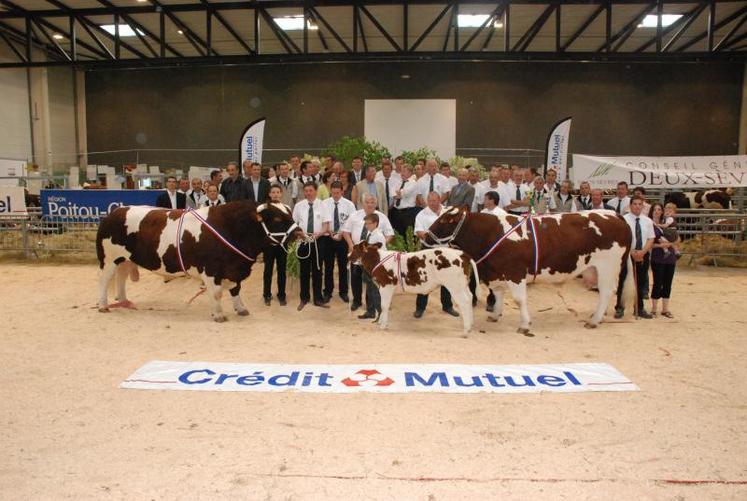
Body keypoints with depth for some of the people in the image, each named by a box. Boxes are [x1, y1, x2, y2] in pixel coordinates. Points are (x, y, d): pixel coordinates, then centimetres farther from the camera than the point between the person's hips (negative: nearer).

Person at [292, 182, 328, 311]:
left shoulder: (322, 205, -4)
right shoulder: (298, 205, 1)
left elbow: (325, 226, -4)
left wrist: (318, 234, -21)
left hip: (318, 240, -1)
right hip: (303, 240, 1)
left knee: (317, 270, 8)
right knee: (304, 271, 10)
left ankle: (318, 299, 20)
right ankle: (304, 298, 24)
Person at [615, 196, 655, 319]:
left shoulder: (647, 221, 7)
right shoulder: (623, 220, -5)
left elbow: (651, 239, 3)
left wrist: (642, 252, -12)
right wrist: (633, 253, -15)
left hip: (643, 255, 4)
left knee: (641, 282, 9)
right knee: (623, 281, 1)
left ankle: (639, 309, 19)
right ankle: (619, 308, 9)